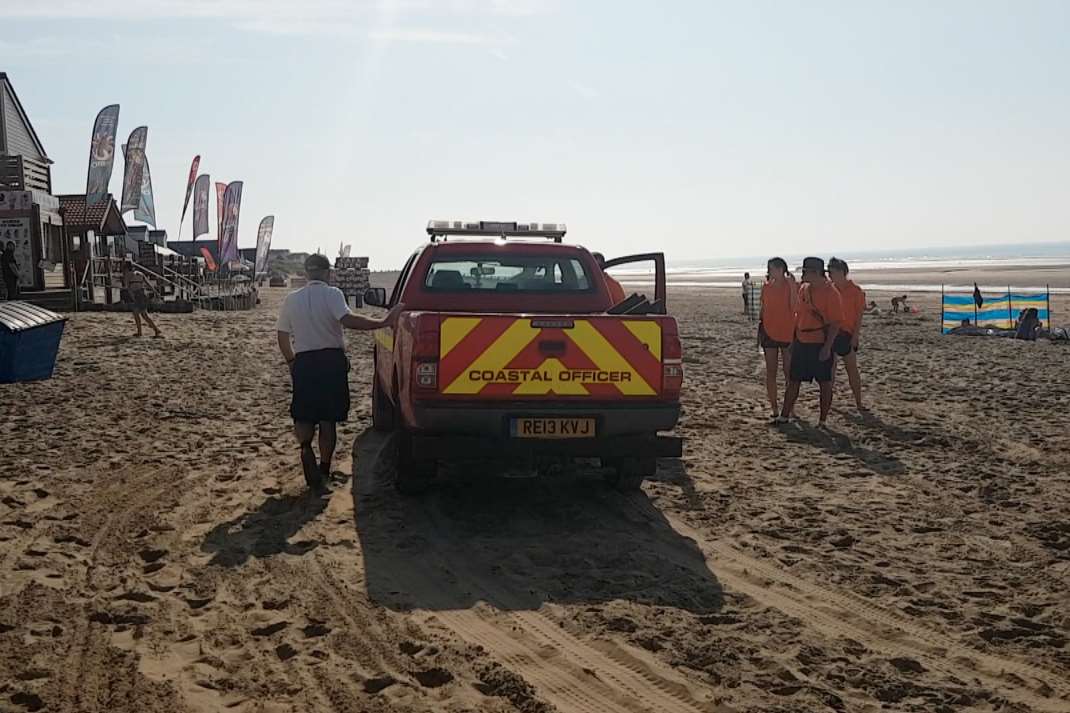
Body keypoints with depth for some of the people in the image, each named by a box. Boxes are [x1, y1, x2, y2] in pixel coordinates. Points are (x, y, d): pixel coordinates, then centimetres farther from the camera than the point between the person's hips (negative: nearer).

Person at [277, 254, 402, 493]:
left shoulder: (291, 300, 6)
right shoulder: (332, 294, -7)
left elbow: (283, 337, 11)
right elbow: (348, 320, -25)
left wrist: (291, 361, 24)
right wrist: (383, 323, -27)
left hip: (303, 363, 2)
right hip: (332, 361, -2)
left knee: (303, 415, 12)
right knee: (328, 419, 8)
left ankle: (305, 447, -18)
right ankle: (323, 471, 12)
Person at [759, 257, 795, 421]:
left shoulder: (791, 286, -5)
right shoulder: (766, 287, 6)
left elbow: (795, 307, -15)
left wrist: (792, 286, -21)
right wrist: (759, 331, 8)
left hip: (787, 333, -3)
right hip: (769, 332, 3)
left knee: (789, 372, 2)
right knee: (770, 372, 3)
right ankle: (774, 409, 8)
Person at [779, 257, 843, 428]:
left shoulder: (830, 292, -14)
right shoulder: (803, 289, 8)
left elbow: (836, 322, -16)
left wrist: (827, 347, -20)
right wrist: (794, 339, 16)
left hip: (820, 345, -7)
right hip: (801, 343, 7)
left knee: (825, 383, 4)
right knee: (793, 381, 12)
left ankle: (823, 421, 12)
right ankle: (784, 416, 21)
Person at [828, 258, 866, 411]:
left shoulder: (855, 290, -7)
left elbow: (860, 315, -8)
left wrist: (855, 335, -13)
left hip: (847, 335, -4)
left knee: (852, 369, 0)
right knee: (830, 367, 8)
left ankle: (859, 403, 6)